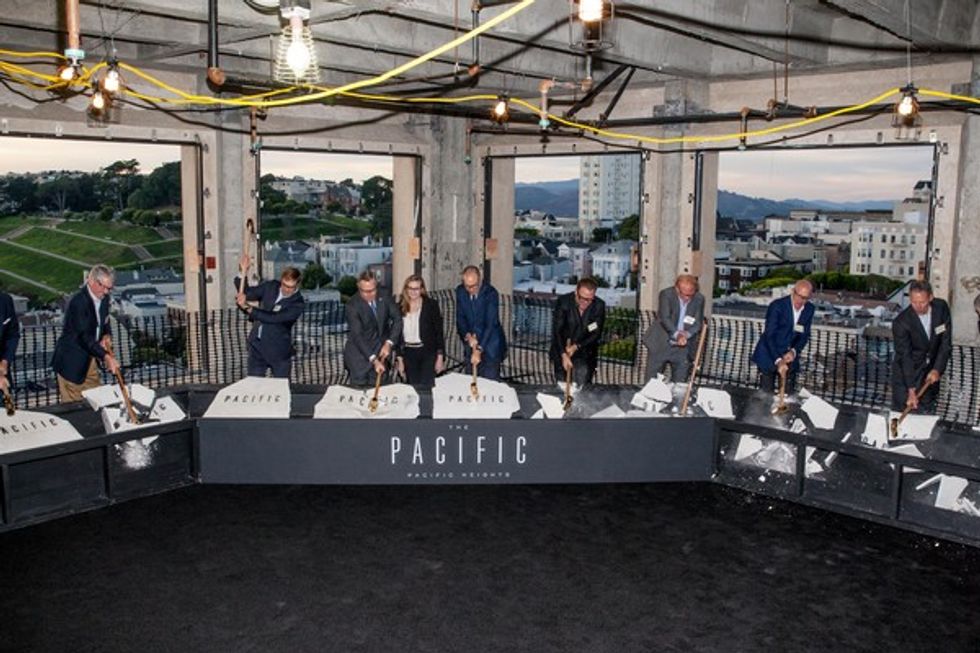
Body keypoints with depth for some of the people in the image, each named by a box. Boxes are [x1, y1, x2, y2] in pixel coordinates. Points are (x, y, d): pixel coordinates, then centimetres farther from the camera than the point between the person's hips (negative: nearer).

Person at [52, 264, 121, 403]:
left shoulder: (103, 298, 2)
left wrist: (107, 336, -7)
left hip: (90, 359, 8)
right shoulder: (78, 301, -24)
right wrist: (106, 357, -39)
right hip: (72, 361, -8)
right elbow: (84, 336, -30)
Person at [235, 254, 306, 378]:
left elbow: (273, 318, -28)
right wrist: (243, 273, -8)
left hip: (278, 351, -4)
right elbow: (247, 293, 8)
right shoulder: (270, 286, -2)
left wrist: (248, 308, -32)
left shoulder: (298, 304, -19)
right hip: (257, 346, 5)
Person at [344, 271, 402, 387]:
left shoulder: (385, 296, -8)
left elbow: (397, 319, 0)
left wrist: (389, 343, -13)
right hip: (359, 353, -3)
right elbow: (357, 335, -24)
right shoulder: (352, 305, -20)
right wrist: (373, 360, -31)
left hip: (380, 350, 3)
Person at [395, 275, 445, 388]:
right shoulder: (400, 307, 4)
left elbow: (439, 331, -2)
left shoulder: (431, 305, -2)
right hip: (408, 354, 2)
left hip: (428, 353, -2)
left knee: (426, 387, -10)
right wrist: (400, 359, 6)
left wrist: (440, 357, -5)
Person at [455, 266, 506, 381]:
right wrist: (468, 336, -18)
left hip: (490, 343, -4)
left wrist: (479, 350, -31)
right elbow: (460, 318, 2)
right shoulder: (460, 291, -5)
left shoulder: (491, 293, -20)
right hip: (471, 341, 4)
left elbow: (491, 324, -25)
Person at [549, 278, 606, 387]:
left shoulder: (599, 306, -11)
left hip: (585, 355, 0)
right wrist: (564, 354, -30)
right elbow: (556, 331, -18)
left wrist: (576, 347, -20)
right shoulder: (563, 302, -15)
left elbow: (597, 334, -8)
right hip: (562, 352, 0)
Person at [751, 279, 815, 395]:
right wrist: (778, 360, -33)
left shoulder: (809, 309, -3)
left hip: (790, 356, 5)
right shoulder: (777, 306, -19)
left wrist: (794, 351, -15)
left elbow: (805, 335, 5)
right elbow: (769, 336, -23)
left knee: (788, 392, 7)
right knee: (766, 393, -2)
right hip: (770, 356, -4)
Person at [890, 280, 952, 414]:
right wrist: (911, 390, -27)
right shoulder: (901, 322, -24)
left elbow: (946, 343, -7)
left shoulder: (941, 308, -12)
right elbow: (904, 357, -23)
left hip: (931, 371, 4)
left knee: (927, 413, 12)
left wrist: (937, 370, -18)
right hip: (906, 372, -4)